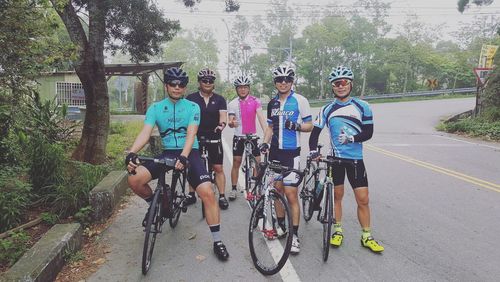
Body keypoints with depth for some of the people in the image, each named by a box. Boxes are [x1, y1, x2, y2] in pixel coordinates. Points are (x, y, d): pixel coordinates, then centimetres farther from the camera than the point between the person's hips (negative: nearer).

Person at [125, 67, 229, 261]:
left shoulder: (192, 107, 0)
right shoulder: (155, 108, 5)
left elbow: (191, 134, -13)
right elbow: (145, 132, -9)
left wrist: (183, 156, -32)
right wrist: (131, 153, -28)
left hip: (189, 153, -2)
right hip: (167, 153, 2)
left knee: (207, 193, -20)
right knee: (134, 179, -20)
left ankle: (217, 241, -4)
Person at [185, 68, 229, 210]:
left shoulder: (219, 100, 5)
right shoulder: (191, 98, 3)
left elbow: (223, 116, -5)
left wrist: (221, 125, -27)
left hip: (214, 138, 0)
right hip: (195, 138, 1)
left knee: (218, 168, -1)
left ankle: (222, 196, 8)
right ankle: (191, 194, 22)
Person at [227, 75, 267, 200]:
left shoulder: (255, 101, -6)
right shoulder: (232, 104, -2)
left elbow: (261, 117, -17)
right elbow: (230, 122, -6)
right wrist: (231, 123, -32)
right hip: (238, 137, 1)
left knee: (258, 163, -2)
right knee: (236, 162, 3)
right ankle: (234, 189, 14)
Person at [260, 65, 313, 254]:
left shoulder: (300, 100, -3)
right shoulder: (272, 103, 12)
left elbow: (310, 125, -1)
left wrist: (297, 126, -21)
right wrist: (265, 143, 1)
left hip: (291, 152, -5)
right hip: (275, 151, 5)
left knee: (291, 194, -7)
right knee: (277, 189, 11)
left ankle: (294, 235, 4)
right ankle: (280, 224, 28)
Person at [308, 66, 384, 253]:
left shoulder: (362, 107, -1)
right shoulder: (327, 109, 2)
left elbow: (368, 132, -3)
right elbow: (315, 132, 1)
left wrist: (352, 138, -22)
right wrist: (313, 150, -15)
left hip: (355, 159, -1)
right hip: (335, 158, 1)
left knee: (363, 199, 1)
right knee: (337, 195, 10)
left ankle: (366, 237, 17)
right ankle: (338, 230, 26)